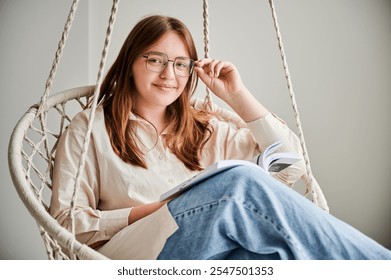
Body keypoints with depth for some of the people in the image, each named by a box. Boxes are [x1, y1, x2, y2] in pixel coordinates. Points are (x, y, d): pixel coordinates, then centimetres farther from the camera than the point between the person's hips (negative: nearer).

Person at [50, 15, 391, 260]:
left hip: (221, 254, 4)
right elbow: (67, 221, 3)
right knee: (242, 183, -30)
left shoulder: (205, 128, 21)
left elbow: (291, 166, 13)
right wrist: (152, 210, -10)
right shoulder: (92, 126, 12)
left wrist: (238, 96, 8)